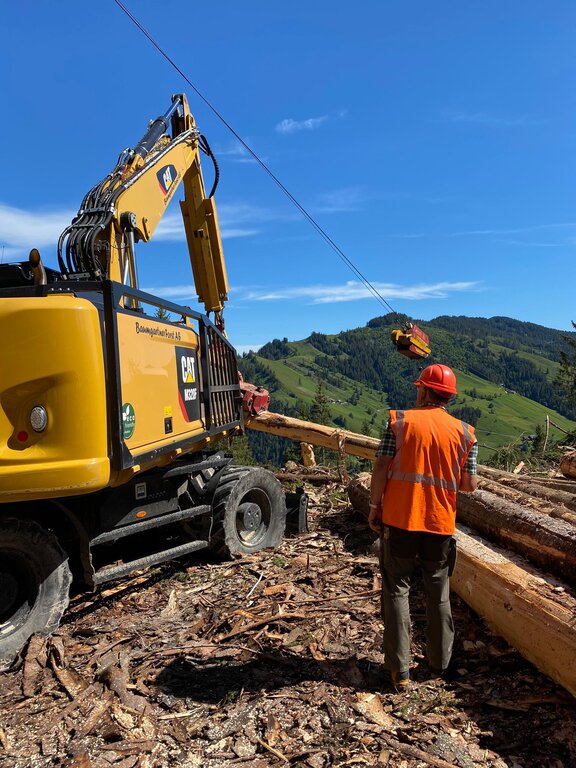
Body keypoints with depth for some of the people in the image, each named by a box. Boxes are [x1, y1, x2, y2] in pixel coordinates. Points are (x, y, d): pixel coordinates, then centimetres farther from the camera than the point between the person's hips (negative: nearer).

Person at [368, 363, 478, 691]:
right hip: (441, 524, 2)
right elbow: (470, 485, -2)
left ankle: (400, 669, 12)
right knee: (439, 594, 18)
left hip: (399, 519, -2)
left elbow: (382, 466, -11)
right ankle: (440, 663, 32)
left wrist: (375, 505, 0)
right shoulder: (465, 432, 0)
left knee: (397, 590, 9)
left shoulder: (399, 419, -5)